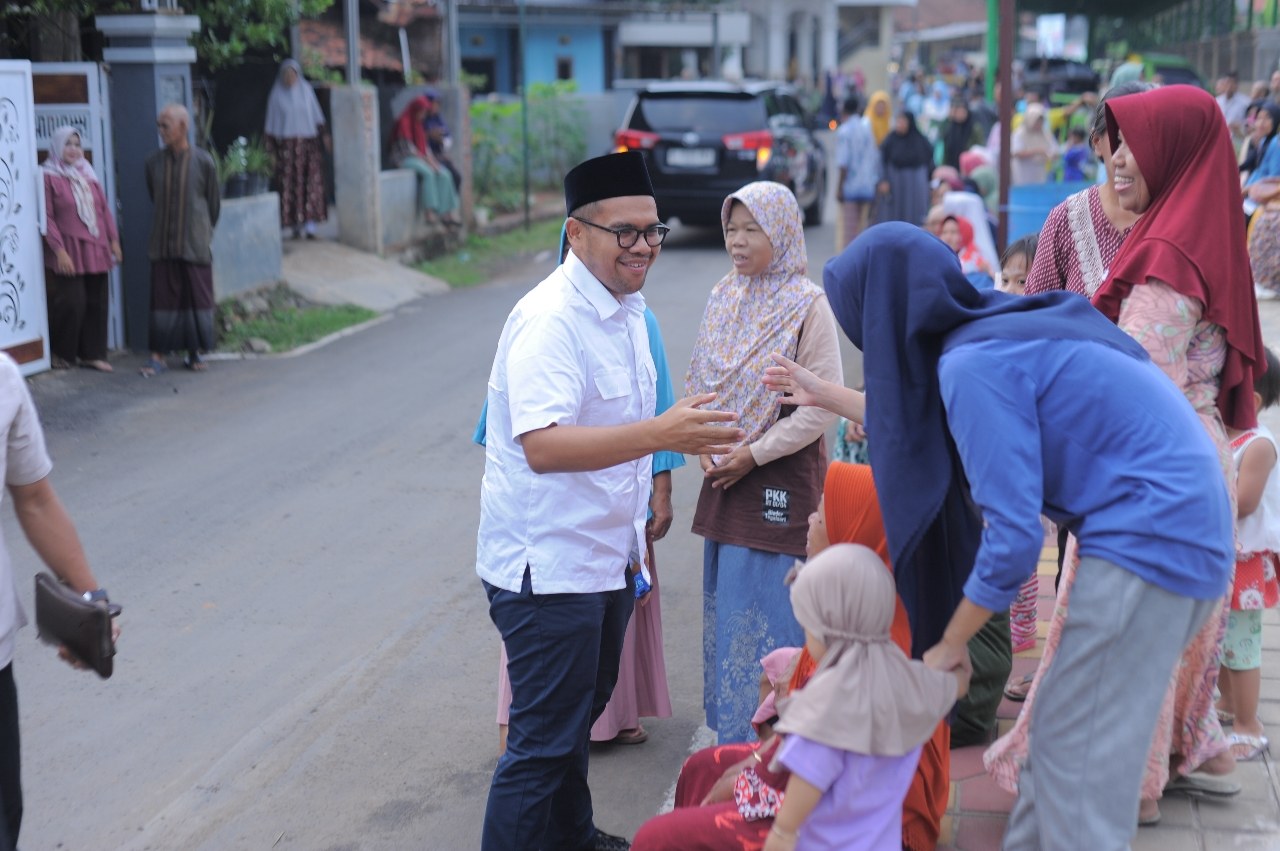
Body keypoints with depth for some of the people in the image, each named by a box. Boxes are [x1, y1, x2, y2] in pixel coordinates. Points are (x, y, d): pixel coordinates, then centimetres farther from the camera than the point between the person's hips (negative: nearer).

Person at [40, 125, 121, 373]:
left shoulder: (88, 176, 14)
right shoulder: (49, 177, -4)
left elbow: (105, 210, 15)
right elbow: (47, 218, -8)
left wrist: (114, 240, 9)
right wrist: (59, 250, -14)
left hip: (96, 250, 6)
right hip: (69, 252, -6)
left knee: (97, 303, 5)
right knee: (71, 303, -6)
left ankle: (92, 354, 13)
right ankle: (61, 353, 10)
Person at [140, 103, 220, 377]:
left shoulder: (203, 162, -5)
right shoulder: (153, 162, 2)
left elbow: (214, 202, 5)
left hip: (195, 244, -2)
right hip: (163, 243, 2)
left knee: (196, 297, 4)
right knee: (163, 299, 2)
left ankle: (195, 353, 15)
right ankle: (158, 356, 5)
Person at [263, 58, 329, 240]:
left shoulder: (306, 90, 8)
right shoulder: (277, 94, 4)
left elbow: (316, 116, 13)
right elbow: (272, 123, 4)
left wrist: (323, 135, 5)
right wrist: (271, 148, -1)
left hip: (309, 143, 1)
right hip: (286, 145, -1)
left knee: (310, 183, -6)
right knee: (290, 185, -5)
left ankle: (309, 225, -5)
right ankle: (296, 226, 0)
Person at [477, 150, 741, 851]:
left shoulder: (627, 308, 9)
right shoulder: (551, 318, -23)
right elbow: (543, 445, -35)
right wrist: (659, 434, -44)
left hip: (605, 558, 10)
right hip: (548, 564, -10)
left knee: (580, 714, 25)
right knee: (544, 741, -2)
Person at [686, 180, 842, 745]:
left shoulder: (808, 305, -11)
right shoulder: (722, 297, 8)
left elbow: (823, 405, -14)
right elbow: (699, 381, 14)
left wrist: (753, 454, -14)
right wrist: (704, 445, -1)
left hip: (780, 478, -6)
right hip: (723, 476, 6)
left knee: (768, 606, -3)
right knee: (725, 603, 12)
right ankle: (731, 731, 25)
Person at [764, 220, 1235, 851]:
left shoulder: (974, 362, -19)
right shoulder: (994, 330, 9)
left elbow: (1012, 534, -21)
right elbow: (922, 426, 28)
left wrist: (949, 645, -8)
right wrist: (827, 396, 34)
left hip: (1153, 536, -9)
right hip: (1177, 523, 9)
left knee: (1076, 751, 1)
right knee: (1064, 730, 17)